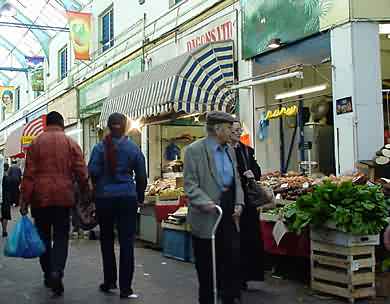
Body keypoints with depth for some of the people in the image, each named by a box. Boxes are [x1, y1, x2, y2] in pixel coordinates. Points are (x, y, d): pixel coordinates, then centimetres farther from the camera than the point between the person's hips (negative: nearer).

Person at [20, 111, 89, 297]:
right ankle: (57, 272, -15)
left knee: (43, 236, 14)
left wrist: (25, 199, 0)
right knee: (61, 237, 4)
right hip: (64, 197, -1)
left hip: (41, 197, 1)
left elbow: (29, 173, -3)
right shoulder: (71, 143, 1)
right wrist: (86, 194, 9)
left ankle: (48, 275, 21)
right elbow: (81, 172, -2)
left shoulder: (36, 143, 1)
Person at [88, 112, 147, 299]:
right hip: (127, 198, 0)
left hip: (104, 198, 0)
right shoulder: (133, 148, 0)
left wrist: (99, 187, 11)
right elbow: (141, 176, 5)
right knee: (127, 242, 0)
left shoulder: (100, 147, -3)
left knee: (107, 241, 14)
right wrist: (140, 197, 17)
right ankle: (125, 289, -1)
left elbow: (92, 172, -8)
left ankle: (109, 282, 22)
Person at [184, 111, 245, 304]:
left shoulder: (229, 150, 12)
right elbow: (190, 185, -12)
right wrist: (206, 203, -25)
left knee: (234, 259, 6)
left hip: (229, 215, 6)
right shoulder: (194, 150, -9)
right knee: (206, 266, 7)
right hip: (207, 216, -6)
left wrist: (239, 203, 2)